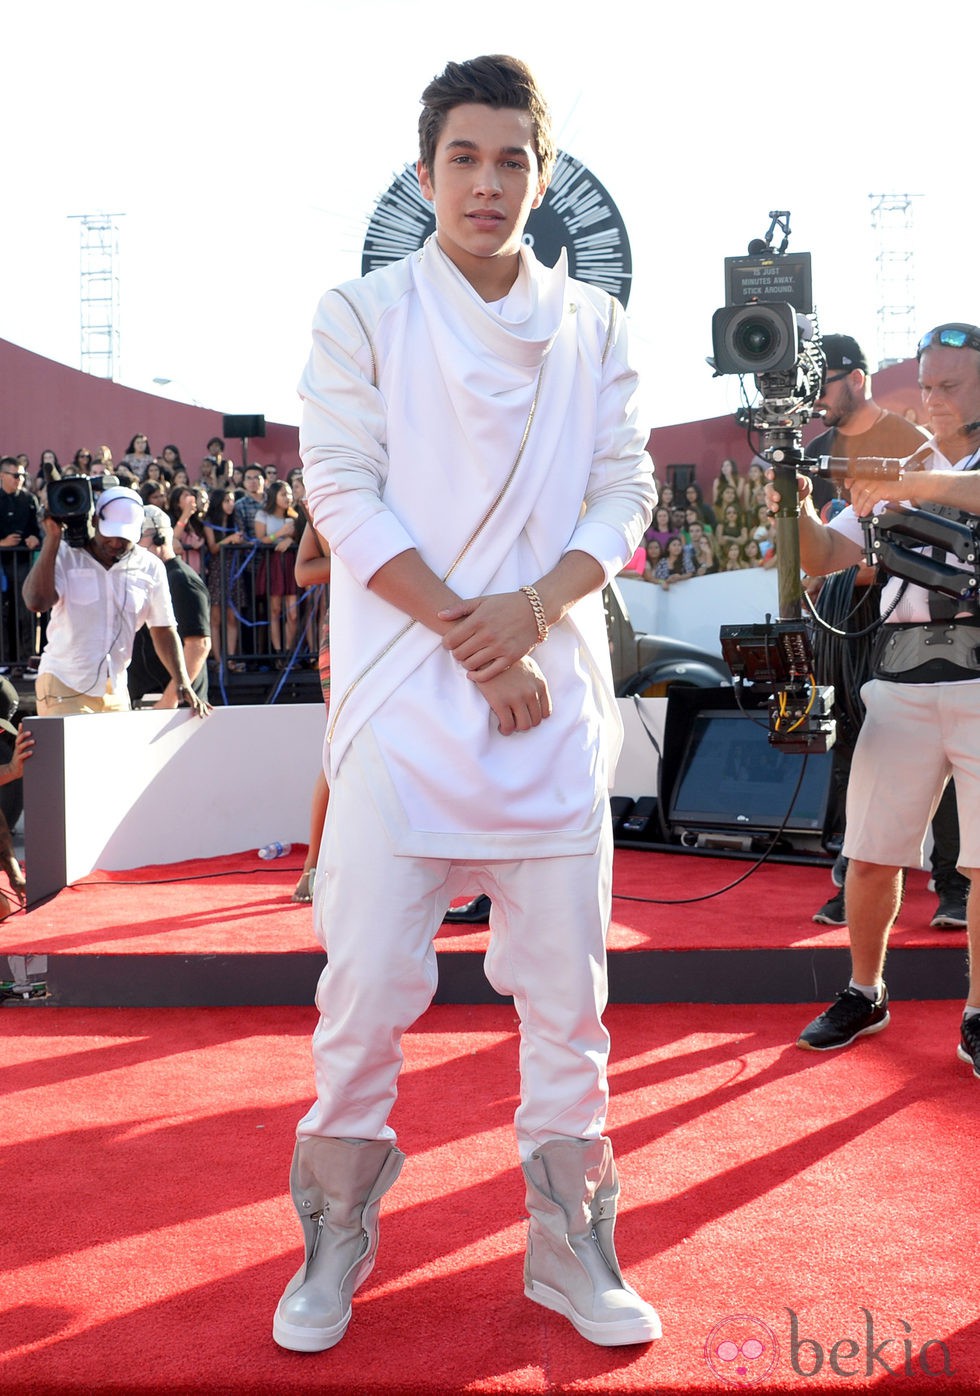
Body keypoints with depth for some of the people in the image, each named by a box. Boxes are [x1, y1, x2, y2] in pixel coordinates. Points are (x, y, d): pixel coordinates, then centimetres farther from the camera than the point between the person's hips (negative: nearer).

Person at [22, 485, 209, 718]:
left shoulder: (150, 567, 2)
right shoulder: (65, 555, -5)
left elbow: (164, 631, 5)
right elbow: (36, 602, -22)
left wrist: (183, 684, -5)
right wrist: (52, 537, -19)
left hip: (116, 691, 3)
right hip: (64, 684, -3)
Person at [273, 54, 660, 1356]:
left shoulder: (594, 325, 13)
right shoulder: (362, 312, 5)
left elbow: (627, 491, 7)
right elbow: (343, 495, -4)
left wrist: (533, 608, -12)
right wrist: (474, 641, -11)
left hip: (555, 697, 3)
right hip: (403, 697, -2)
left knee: (567, 987, 6)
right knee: (368, 983, -1)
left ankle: (571, 1245, 21)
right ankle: (336, 1243, 18)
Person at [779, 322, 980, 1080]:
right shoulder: (900, 467, 18)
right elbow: (826, 558, 10)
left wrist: (912, 488, -23)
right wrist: (799, 510, -8)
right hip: (902, 683, 3)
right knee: (871, 856, 4)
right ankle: (864, 995, 22)